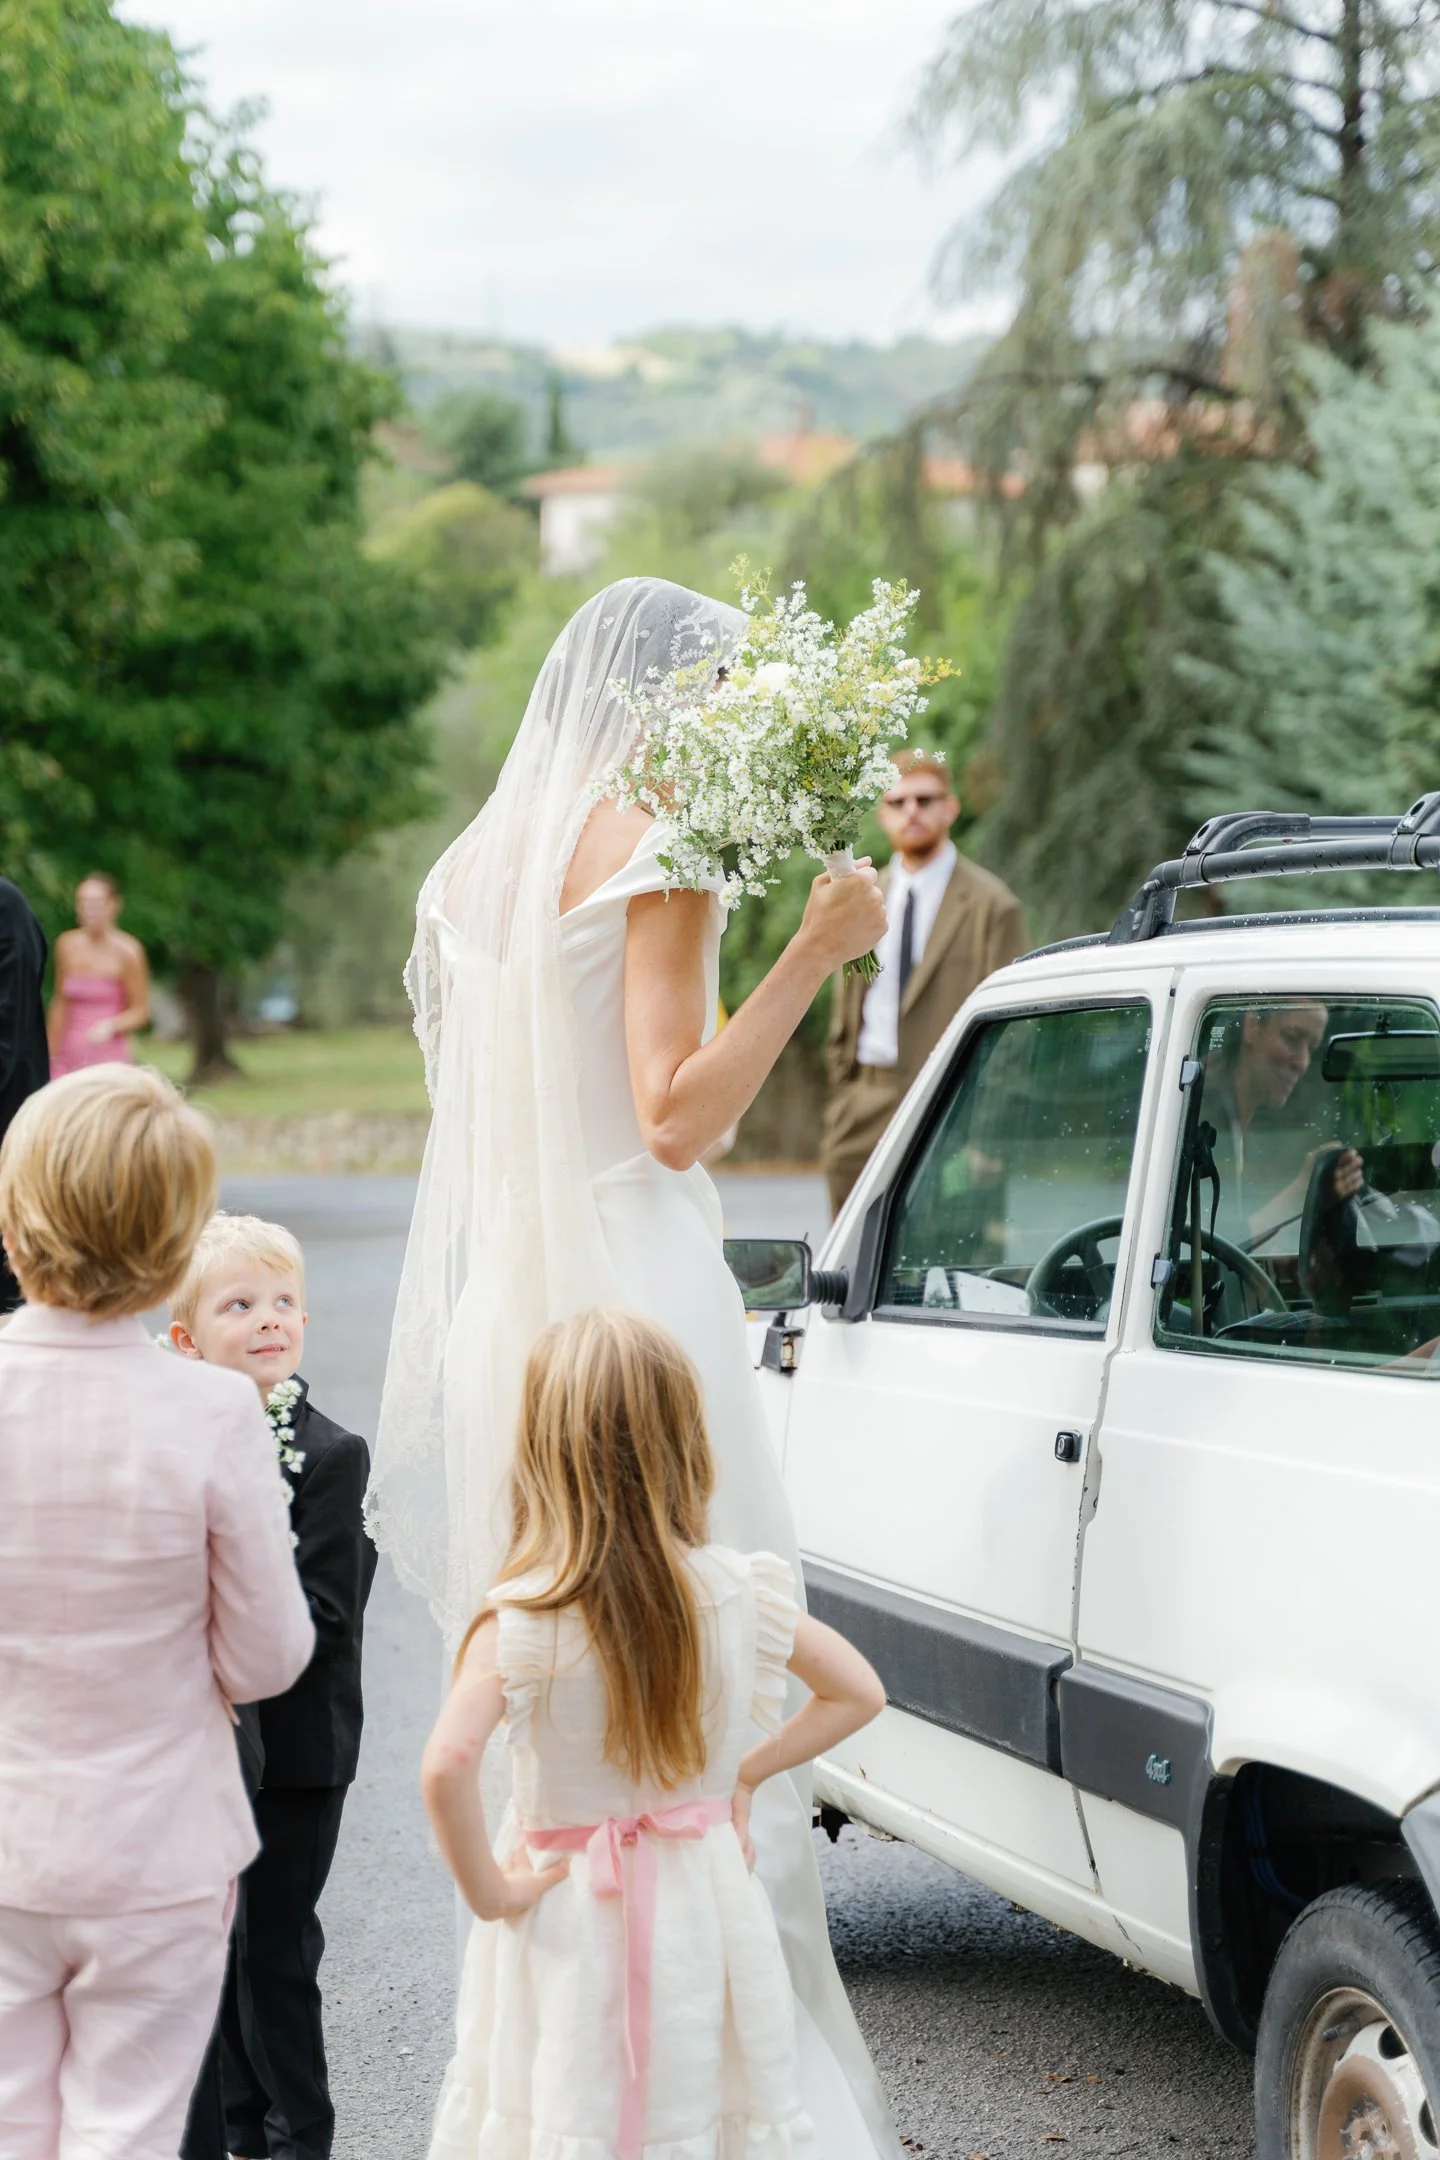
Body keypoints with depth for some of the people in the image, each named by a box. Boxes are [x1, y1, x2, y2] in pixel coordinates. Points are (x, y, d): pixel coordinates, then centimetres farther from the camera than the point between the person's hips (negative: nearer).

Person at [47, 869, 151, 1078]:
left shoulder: (127, 951, -8)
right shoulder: (67, 944, 4)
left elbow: (141, 1011, -2)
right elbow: (60, 1003, 14)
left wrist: (110, 1026, -20)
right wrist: (51, 1056, 16)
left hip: (110, 1058, -4)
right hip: (69, 1058, 4)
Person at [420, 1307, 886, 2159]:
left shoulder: (524, 1620, -18)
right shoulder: (738, 1593, -7)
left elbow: (447, 1767, -30)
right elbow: (858, 1692, 5)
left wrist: (488, 1890, -16)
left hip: (573, 1920, -3)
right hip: (707, 1902, 3)